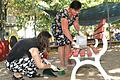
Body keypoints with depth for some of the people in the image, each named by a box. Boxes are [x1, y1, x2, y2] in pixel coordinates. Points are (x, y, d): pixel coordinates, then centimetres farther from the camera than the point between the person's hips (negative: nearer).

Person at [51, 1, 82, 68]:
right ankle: (62, 64, -5)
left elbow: (76, 24, -5)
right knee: (61, 44, -11)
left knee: (68, 43, 4)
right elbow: (65, 30, -42)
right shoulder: (64, 14, -38)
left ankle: (67, 60, 19)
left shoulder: (75, 14, -14)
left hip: (65, 28, 7)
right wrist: (72, 41, -44)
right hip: (57, 28, -7)